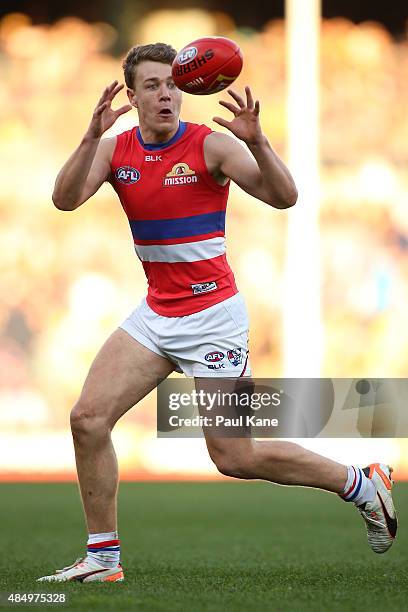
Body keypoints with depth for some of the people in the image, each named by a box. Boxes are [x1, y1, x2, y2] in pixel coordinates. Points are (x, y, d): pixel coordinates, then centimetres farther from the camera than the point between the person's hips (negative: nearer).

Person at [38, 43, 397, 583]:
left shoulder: (211, 145, -12)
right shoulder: (116, 149, 2)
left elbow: (284, 197, -20)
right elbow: (66, 199, -14)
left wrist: (256, 141, -36)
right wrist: (93, 134, -27)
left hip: (212, 315, -5)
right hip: (156, 311, 5)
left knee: (235, 457, -5)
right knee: (88, 418, -6)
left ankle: (362, 485, 14)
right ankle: (103, 557, 5)